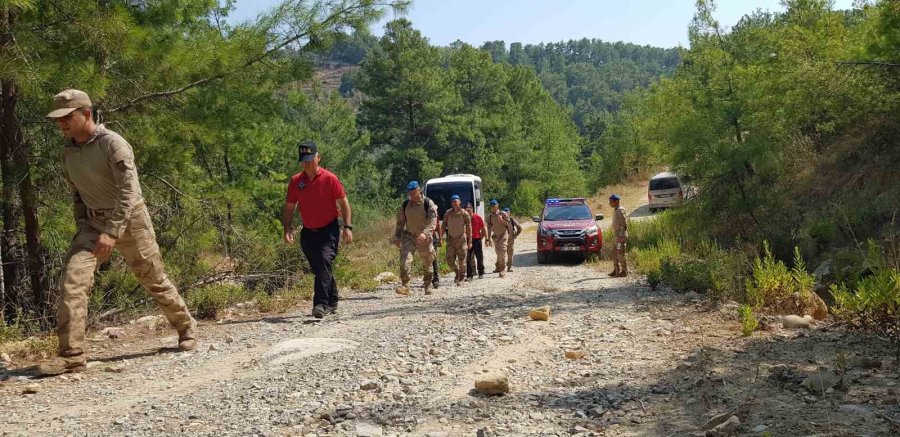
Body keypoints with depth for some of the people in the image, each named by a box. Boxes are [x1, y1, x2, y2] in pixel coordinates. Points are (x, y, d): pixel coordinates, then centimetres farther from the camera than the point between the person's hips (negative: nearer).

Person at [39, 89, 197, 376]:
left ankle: (186, 328, 32)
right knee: (72, 279, -15)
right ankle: (71, 355, -15)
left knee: (154, 280, 9)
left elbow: (129, 190, -26)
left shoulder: (112, 144, -18)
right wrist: (81, 226, 8)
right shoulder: (68, 152, 3)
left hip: (129, 220, -5)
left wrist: (112, 232, -33)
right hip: (94, 223, 5)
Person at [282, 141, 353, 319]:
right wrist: (287, 228, -3)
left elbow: (343, 203, -2)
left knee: (325, 262, -21)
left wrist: (348, 227, -10)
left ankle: (321, 304, -25)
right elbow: (289, 207, 10)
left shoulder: (330, 178, -7)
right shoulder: (295, 181, 3)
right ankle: (332, 303, 26)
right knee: (319, 269, 11)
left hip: (329, 230, -4)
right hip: (308, 232, 4)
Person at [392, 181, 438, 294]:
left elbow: (432, 221, -18)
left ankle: (428, 286, 30)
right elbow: (400, 222, 12)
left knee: (427, 263, 11)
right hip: (409, 236, 2)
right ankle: (405, 285, -23)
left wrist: (425, 233, -34)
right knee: (404, 259, -20)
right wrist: (397, 238, 9)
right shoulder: (405, 205, 4)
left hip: (424, 238, -2)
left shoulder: (428, 203, -9)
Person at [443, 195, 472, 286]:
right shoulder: (448, 213, -1)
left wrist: (470, 241, -9)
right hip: (450, 238, 3)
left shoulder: (464, 213, -8)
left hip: (461, 238, -2)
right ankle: (457, 271, 28)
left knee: (461, 260, -1)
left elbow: (469, 228, -6)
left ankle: (461, 278, 14)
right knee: (450, 259, 1)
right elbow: (444, 226, 4)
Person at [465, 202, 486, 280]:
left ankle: (481, 273, 20)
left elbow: (483, 229, 4)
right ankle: (469, 275, 2)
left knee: (479, 257, 7)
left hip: (477, 239, 0)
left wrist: (481, 238, 2)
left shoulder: (478, 217, -4)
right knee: (468, 258, -1)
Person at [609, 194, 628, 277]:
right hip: (616, 236, 10)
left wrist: (622, 236, -22)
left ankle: (624, 271, 0)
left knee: (620, 254, -6)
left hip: (620, 236, -10)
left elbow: (624, 224, -19)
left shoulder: (620, 210, -14)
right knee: (614, 254, 12)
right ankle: (617, 270, 17)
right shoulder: (616, 210, 15)